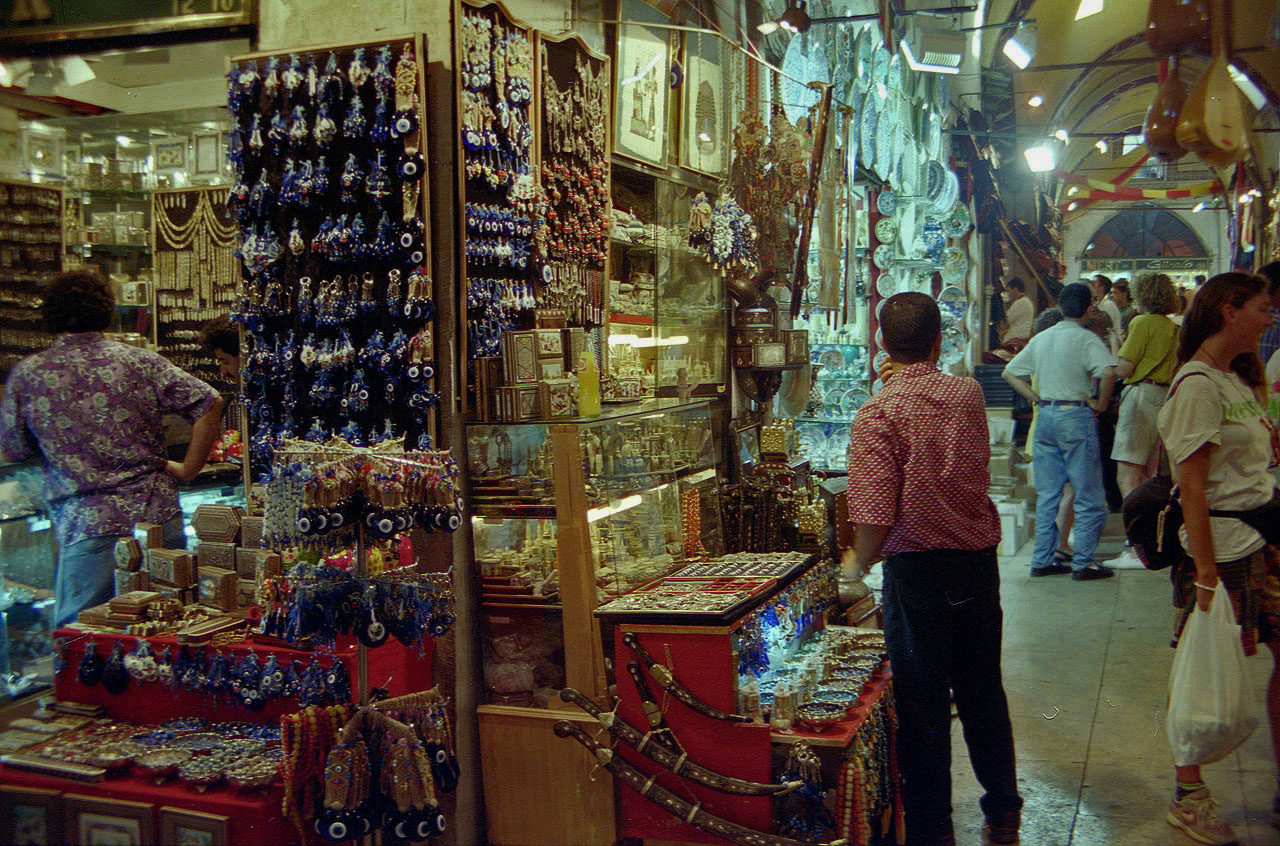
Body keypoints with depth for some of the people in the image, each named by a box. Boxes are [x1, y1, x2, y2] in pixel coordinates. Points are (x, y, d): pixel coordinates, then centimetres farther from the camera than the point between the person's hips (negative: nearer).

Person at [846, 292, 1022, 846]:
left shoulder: (878, 414, -15)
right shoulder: (969, 394, 1)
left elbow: (875, 513, -20)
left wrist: (858, 565, -2)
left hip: (918, 567, -5)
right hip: (979, 559, 5)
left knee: (923, 701, 6)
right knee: (983, 691, 18)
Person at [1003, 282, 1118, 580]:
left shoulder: (1040, 338, 10)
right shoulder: (1086, 338, -8)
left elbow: (1009, 373, 15)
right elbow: (1108, 372, -25)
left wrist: (1037, 399, 11)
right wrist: (1100, 403, -11)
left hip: (1045, 415, 6)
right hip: (1076, 415, -6)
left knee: (1047, 494, 11)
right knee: (1088, 496, 2)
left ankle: (1043, 560, 14)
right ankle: (1083, 563, 2)